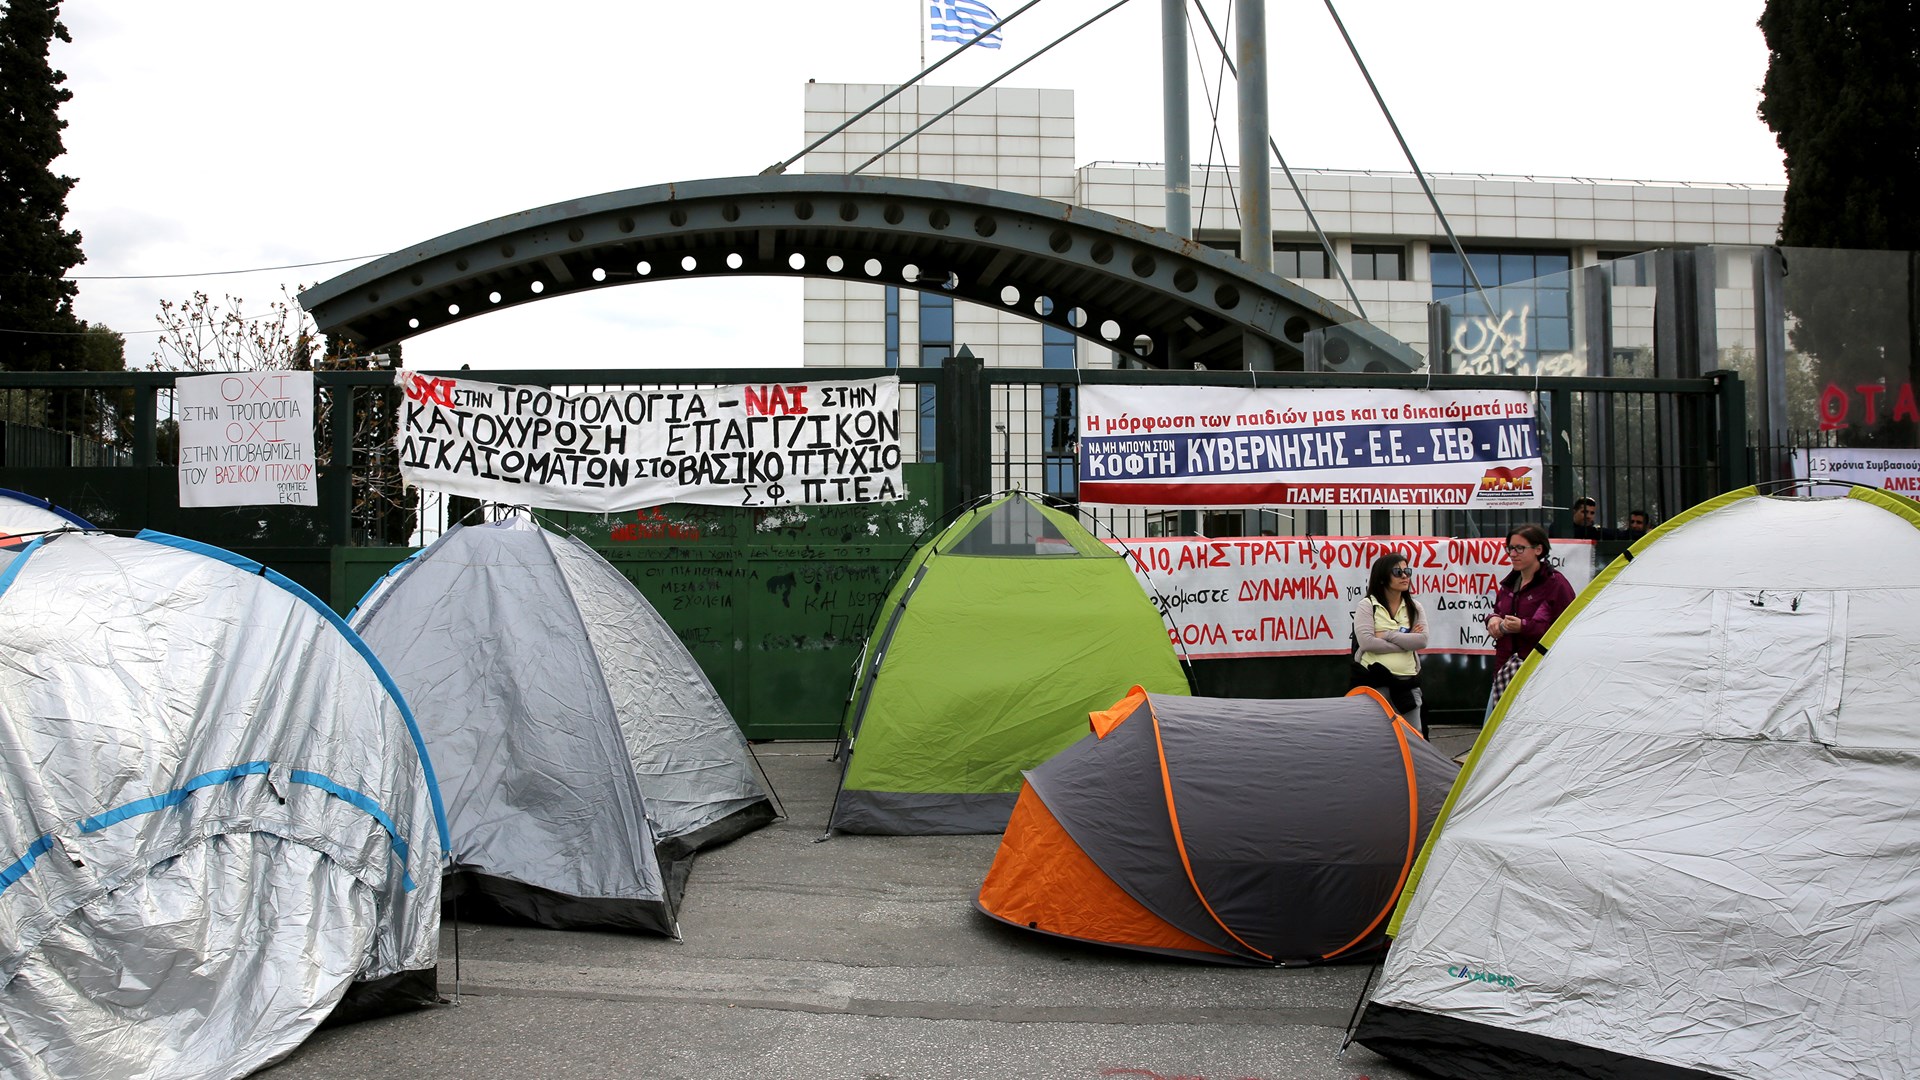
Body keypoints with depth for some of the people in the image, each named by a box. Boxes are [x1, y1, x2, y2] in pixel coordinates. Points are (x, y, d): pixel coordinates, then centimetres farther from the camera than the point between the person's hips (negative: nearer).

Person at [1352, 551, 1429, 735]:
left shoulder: (1414, 607, 11)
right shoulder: (1367, 605, -2)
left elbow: (1422, 640, -4)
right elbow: (1366, 642, -15)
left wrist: (1387, 635, -11)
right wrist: (1406, 642, -10)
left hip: (1408, 682, 4)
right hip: (1374, 681, -4)